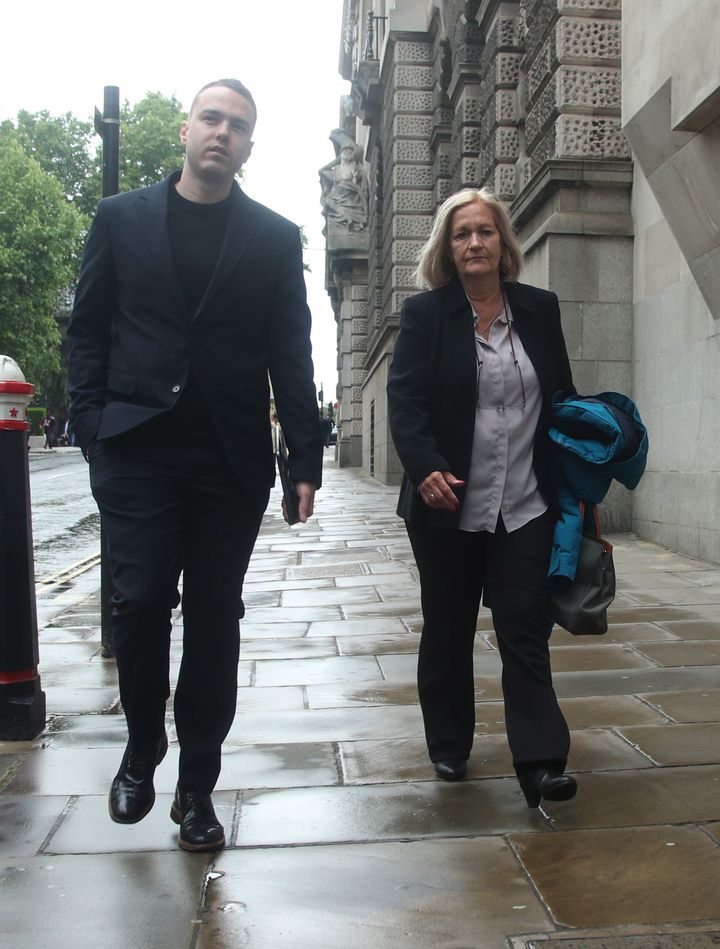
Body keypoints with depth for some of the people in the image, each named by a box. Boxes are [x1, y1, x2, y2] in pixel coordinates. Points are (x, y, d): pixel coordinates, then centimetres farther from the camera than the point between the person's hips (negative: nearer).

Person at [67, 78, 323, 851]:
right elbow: (87, 328, 8)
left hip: (231, 459, 1)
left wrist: (305, 460, -1)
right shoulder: (121, 218, 9)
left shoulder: (275, 238, 8)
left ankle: (196, 786, 19)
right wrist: (92, 428, -3)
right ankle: (141, 747, 23)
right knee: (140, 599, -6)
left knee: (214, 618, 4)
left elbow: (291, 354, 5)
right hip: (137, 448, 0)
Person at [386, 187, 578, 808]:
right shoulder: (424, 314, 0)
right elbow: (404, 399, -9)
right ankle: (449, 746, 29)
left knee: (525, 628, 0)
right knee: (448, 629, 12)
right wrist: (425, 467, -26)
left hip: (526, 506, 2)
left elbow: (563, 397, 12)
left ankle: (541, 762, 4)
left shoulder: (540, 309, 8)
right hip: (449, 504, -1)